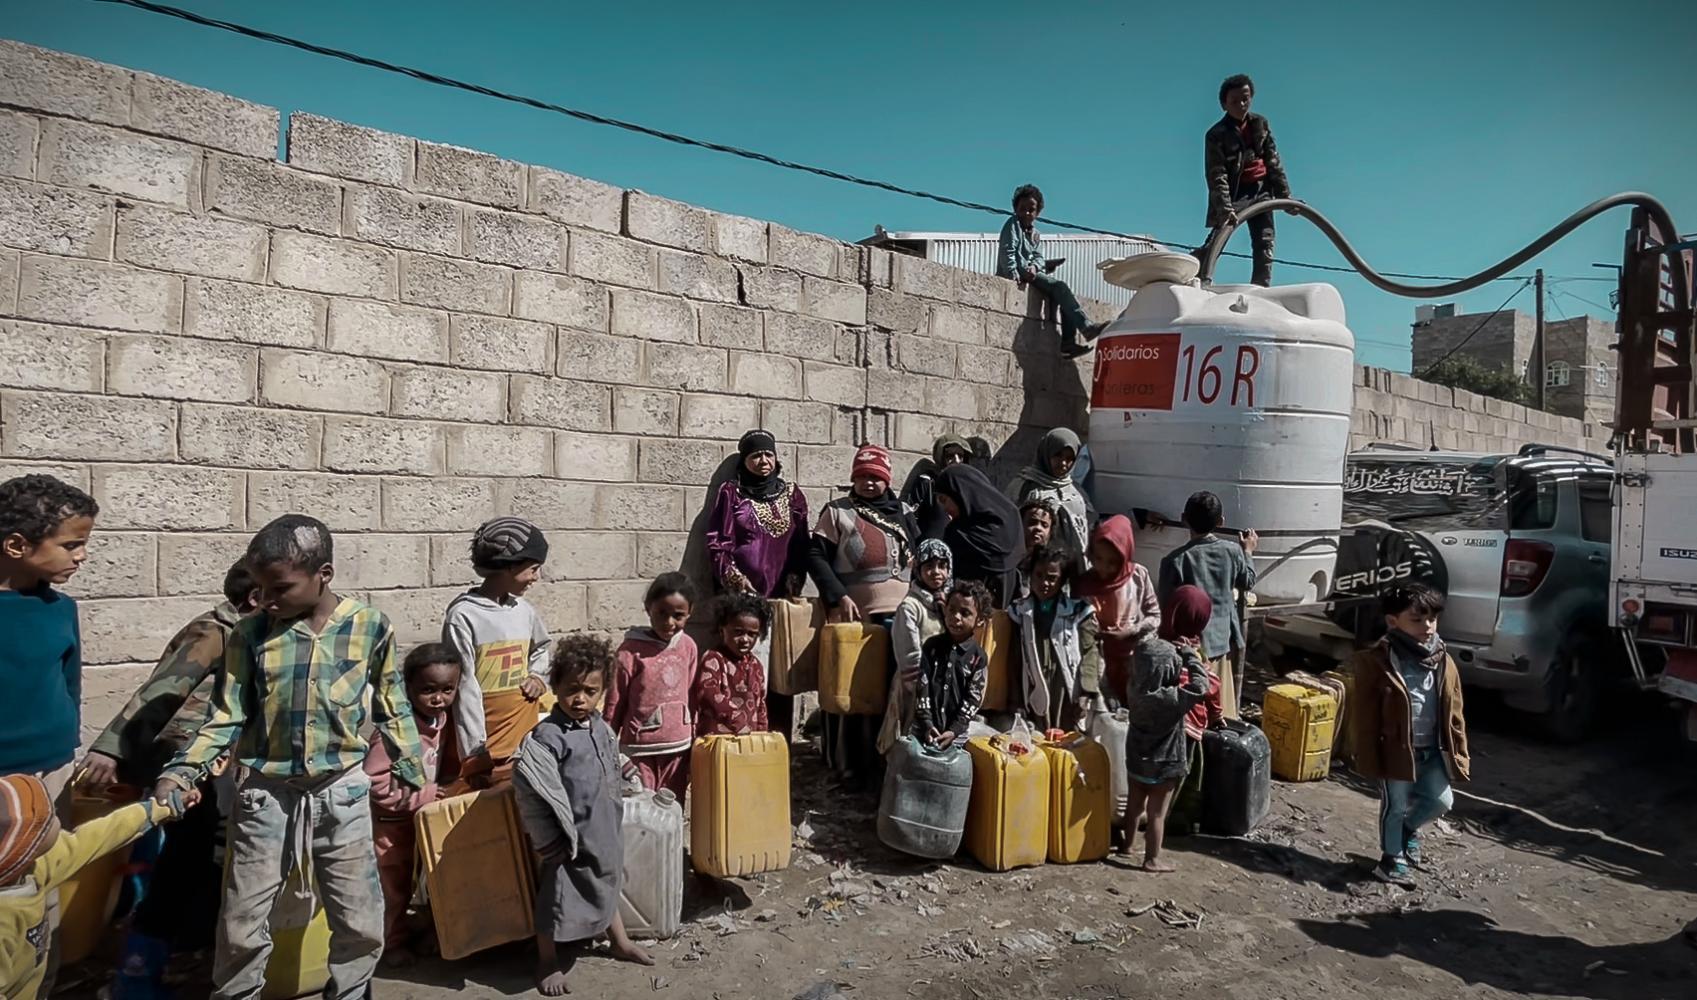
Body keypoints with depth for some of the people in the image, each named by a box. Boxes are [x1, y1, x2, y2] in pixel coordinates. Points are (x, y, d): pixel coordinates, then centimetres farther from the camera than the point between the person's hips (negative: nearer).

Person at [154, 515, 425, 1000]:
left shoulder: (370, 627, -7)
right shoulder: (250, 634, -5)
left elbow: (393, 711, 2)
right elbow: (226, 719, 0)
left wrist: (413, 776, 5)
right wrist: (182, 772, -14)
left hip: (341, 792, 0)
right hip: (265, 793, 1)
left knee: (361, 924, 10)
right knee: (241, 924, 12)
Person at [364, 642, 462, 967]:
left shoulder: (444, 721, -7)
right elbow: (375, 782, -31)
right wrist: (427, 793, -27)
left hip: (428, 815, 7)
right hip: (390, 820, -7)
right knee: (394, 886, 11)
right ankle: (393, 944, 31)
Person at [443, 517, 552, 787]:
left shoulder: (524, 610, 5)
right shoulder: (463, 616, -12)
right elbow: (465, 688, -11)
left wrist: (538, 677, 7)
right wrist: (475, 754, -11)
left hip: (526, 739, 6)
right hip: (489, 746, -5)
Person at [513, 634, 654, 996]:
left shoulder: (601, 727, 1)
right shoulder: (548, 736, -24)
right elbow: (528, 785, -29)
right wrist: (546, 836, -21)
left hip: (603, 829, 7)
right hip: (570, 836, -7)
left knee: (605, 886, 25)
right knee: (556, 898, 11)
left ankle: (621, 943, 44)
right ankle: (548, 962, 32)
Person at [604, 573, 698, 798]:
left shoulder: (688, 647, 2)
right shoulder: (631, 650, -11)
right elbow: (614, 704, -5)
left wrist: (693, 744, 14)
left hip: (678, 748, 4)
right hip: (640, 749, -4)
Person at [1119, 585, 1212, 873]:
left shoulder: (1146, 647, -4)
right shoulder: (1174, 657, -24)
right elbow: (1199, 689, -27)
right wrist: (1190, 654, -18)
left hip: (1137, 742, 6)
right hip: (1164, 749, -6)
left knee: (1134, 801, 23)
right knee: (1156, 810, 9)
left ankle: (1127, 843, 39)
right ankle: (1152, 860, 21)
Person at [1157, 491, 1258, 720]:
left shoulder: (1174, 560, -18)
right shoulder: (1233, 551, -6)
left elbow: (1165, 604, -12)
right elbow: (1248, 583, 14)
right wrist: (1248, 551, 29)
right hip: (1224, 637, 4)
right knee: (1222, 703, 19)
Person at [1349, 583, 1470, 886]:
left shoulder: (1443, 662, 1)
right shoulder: (1377, 662, -16)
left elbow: (1454, 712, 8)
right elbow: (1364, 716, -13)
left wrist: (1459, 752, 6)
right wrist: (1368, 758, -13)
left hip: (1433, 750, 5)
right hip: (1396, 750, -5)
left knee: (1441, 801, 11)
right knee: (1395, 805, 7)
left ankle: (1409, 828, 41)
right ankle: (1393, 857, 28)